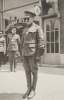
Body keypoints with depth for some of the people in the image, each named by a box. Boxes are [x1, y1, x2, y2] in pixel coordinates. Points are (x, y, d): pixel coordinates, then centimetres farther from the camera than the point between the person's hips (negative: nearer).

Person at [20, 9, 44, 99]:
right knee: (27, 72, 10)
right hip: (24, 54, 6)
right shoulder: (24, 30, 18)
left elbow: (41, 42, -8)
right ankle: (29, 89, 20)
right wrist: (21, 54, 12)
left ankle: (33, 90, 13)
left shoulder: (37, 28, 0)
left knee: (34, 72, 3)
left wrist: (38, 55, -14)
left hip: (32, 53, -6)